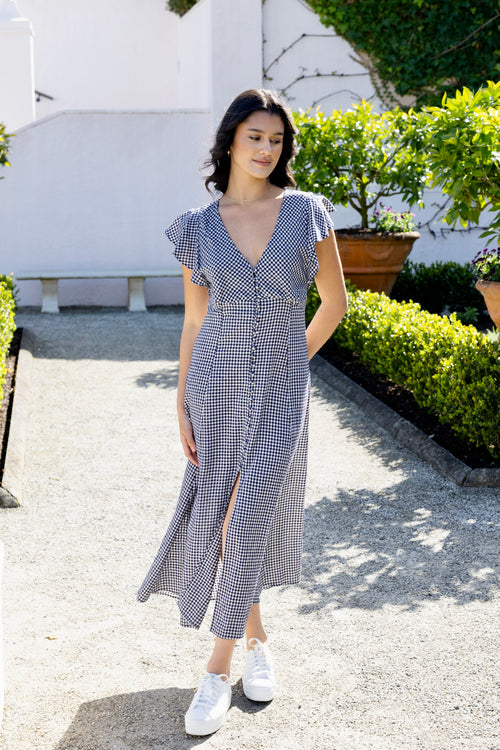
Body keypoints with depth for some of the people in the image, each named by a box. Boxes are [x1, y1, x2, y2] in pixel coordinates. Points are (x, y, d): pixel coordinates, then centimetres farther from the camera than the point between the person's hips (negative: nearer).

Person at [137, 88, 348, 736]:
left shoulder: (307, 212, -1)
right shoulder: (198, 227, 2)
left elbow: (334, 300, 7)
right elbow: (193, 321, 5)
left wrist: (293, 363, 4)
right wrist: (182, 406, 1)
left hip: (281, 392, -1)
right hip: (216, 386, 2)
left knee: (253, 519, -5)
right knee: (216, 517, 6)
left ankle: (218, 670, 5)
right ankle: (255, 639, 30)